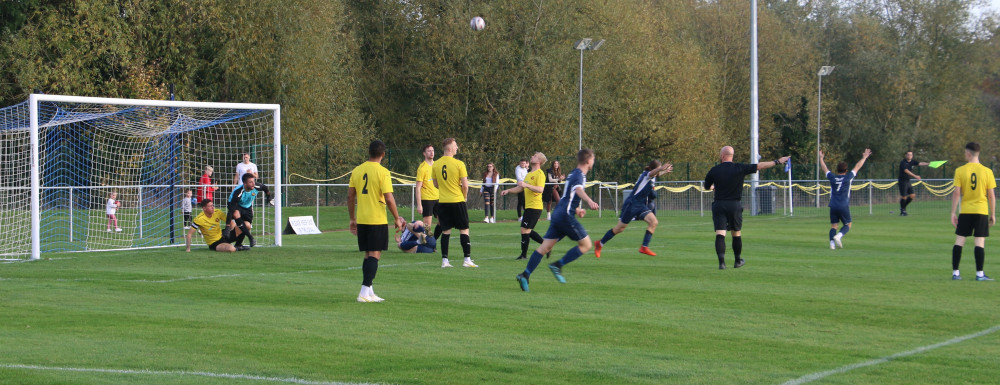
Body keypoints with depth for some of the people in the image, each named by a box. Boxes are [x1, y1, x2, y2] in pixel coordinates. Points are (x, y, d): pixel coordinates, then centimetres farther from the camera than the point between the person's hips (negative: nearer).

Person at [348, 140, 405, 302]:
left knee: (368, 255, 14)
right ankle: (364, 292, -10)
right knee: (375, 255, -3)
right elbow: (389, 199, -14)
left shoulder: (357, 171, 6)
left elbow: (350, 196, 9)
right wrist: (397, 219, -3)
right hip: (378, 221, -6)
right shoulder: (382, 172, -11)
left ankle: (369, 292, 18)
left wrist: (353, 219, 19)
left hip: (361, 220, 6)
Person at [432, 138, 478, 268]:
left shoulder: (436, 164, 3)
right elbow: (465, 185, -10)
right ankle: (467, 259, 1)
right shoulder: (459, 164, -10)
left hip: (442, 202, 4)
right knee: (464, 230, 3)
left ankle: (444, 260, 5)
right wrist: (464, 195, 8)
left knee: (445, 231, 7)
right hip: (457, 200, -4)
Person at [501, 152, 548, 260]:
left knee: (525, 230, -9)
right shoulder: (529, 174, 19)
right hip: (528, 206, 10)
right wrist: (508, 190, 16)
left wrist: (526, 185, -30)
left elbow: (540, 189, -24)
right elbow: (521, 188, 27)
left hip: (535, 207, -10)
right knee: (528, 231, 12)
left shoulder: (539, 174, -11)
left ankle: (524, 254, -1)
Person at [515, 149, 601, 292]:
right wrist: (589, 201, -49)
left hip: (558, 214, 9)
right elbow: (578, 189, -32)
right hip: (566, 216, -9)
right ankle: (557, 265, -4)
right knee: (586, 244, 0)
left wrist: (576, 209, 47)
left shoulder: (573, 174, 21)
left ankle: (525, 275, -6)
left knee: (545, 247, 3)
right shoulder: (579, 175, -8)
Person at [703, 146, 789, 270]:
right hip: (735, 205, 1)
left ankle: (721, 260, -25)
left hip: (719, 205, -1)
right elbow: (760, 166, 3)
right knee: (736, 234, 16)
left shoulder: (714, 170, -1)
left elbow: (706, 186, 12)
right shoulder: (740, 168, -3)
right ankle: (738, 261, 30)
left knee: (720, 234, -7)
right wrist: (777, 161, 13)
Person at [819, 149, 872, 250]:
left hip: (833, 206, 3)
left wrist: (821, 158, 38)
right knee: (848, 225, 9)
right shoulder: (848, 177, 2)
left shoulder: (832, 177, 7)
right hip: (844, 206, -2)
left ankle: (832, 243, -13)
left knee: (833, 225, 6)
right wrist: (864, 157, 25)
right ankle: (838, 236, -17)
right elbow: (857, 167, 13)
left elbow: (824, 168, 22)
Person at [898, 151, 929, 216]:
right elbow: (906, 171, -28)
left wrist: (928, 163, -18)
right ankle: (902, 211, 8)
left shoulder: (912, 162, 8)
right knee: (903, 196, -5)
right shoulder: (903, 163, -15)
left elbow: (920, 163, -2)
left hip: (908, 181, 8)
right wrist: (915, 176, -35)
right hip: (902, 181, -8)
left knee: (912, 195, 3)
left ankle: (903, 207, 18)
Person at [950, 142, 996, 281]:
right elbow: (991, 195, -1)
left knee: (959, 241, 7)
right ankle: (979, 274, -2)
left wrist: (953, 213, -1)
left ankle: (955, 272, 7)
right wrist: (993, 214, 7)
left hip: (965, 211, 0)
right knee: (980, 242, 0)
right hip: (981, 211, 0)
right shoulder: (987, 171, -2)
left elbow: (956, 193, -6)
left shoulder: (960, 171, -4)